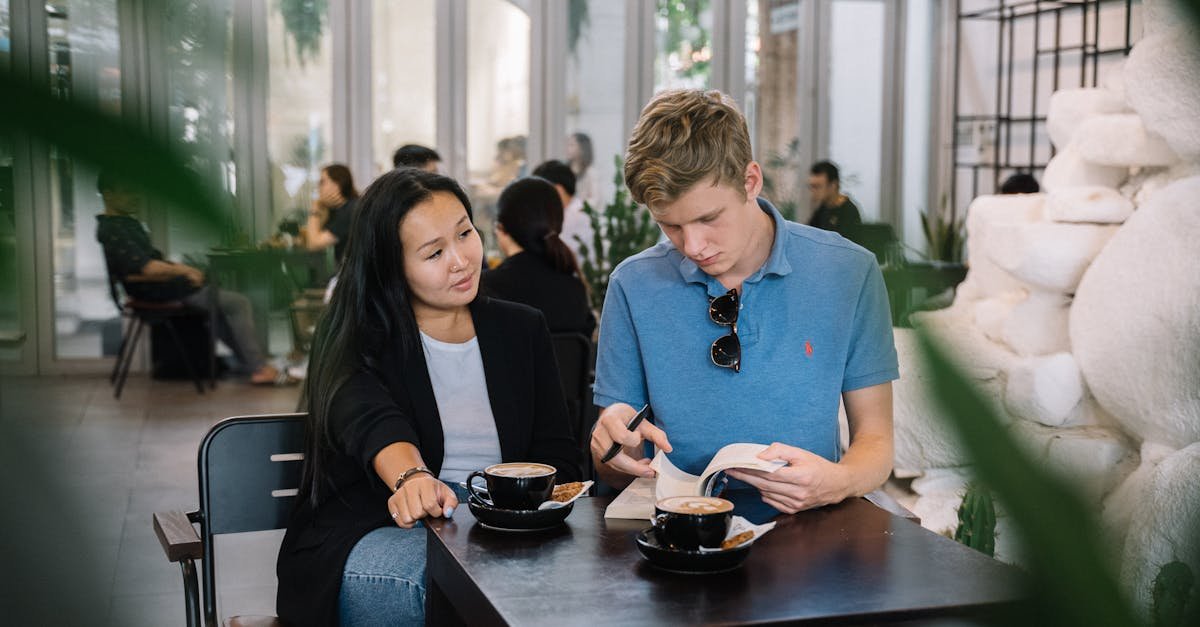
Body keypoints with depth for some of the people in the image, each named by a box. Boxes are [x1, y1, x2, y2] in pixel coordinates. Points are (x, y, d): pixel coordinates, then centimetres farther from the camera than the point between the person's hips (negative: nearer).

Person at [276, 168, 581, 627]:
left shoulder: (523, 329, 14)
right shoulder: (354, 339, 2)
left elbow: (556, 453, 8)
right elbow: (372, 421, -22)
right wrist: (412, 477, -45)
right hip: (384, 527, -2)